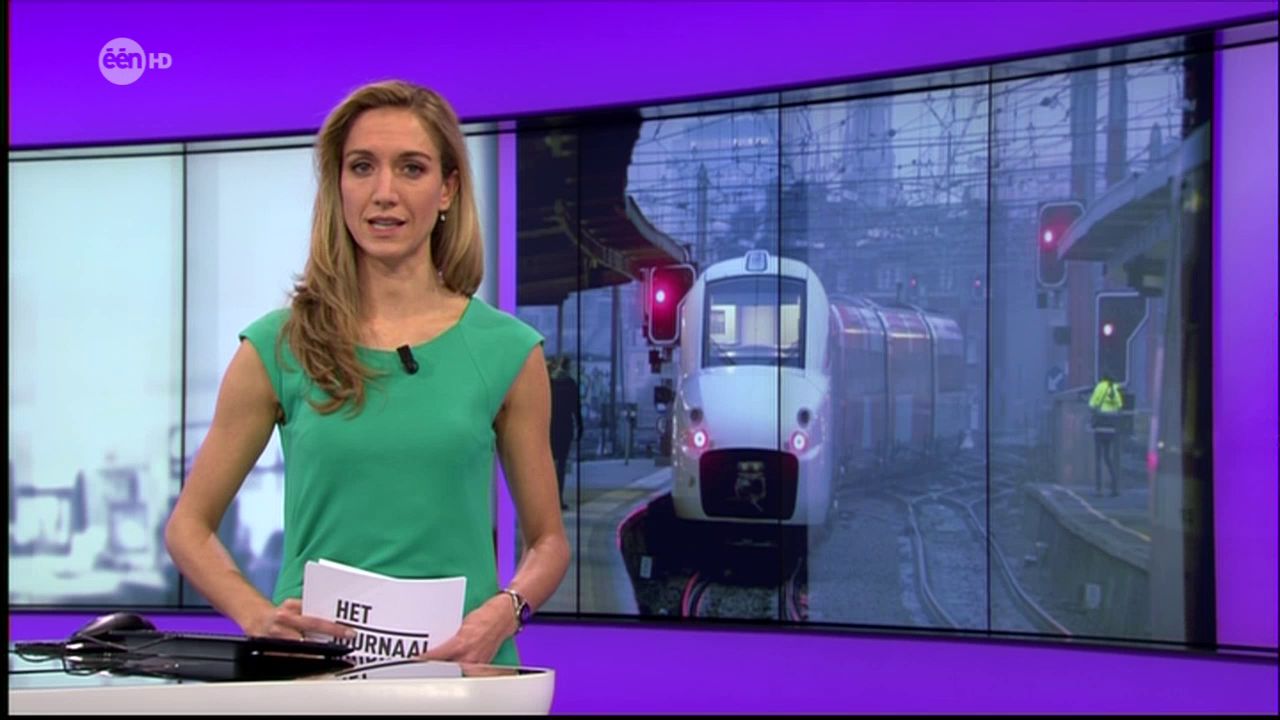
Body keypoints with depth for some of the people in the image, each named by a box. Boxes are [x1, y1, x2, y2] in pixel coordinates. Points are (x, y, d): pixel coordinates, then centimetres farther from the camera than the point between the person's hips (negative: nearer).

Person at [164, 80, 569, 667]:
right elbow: (189, 526, 11)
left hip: (459, 663, 1)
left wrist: (503, 611, -7)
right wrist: (258, 616, -7)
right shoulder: (278, 348, 5)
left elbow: (547, 540, 13)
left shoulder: (506, 351, 6)